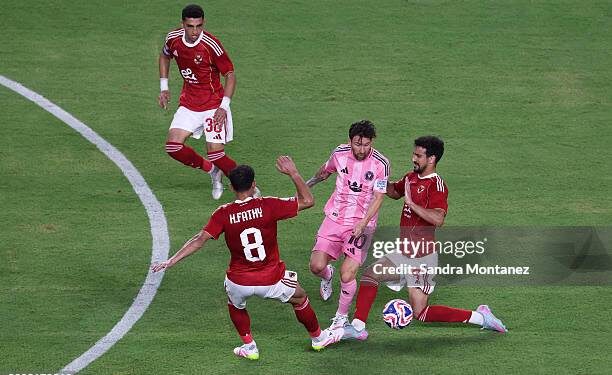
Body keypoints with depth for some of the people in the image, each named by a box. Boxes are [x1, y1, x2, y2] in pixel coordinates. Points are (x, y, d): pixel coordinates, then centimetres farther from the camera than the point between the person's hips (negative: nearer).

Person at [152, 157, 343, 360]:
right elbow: (307, 201, -7)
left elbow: (199, 240, -15)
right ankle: (318, 338, 45)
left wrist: (171, 261, -10)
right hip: (271, 280, -1)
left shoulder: (223, 214, -12)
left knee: (235, 305, 36)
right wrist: (293, 173, -1)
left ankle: (249, 346, 34)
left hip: (239, 282, 1)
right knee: (299, 298, 28)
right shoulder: (268, 206, -15)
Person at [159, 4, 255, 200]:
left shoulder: (211, 45, -22)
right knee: (173, 146, -10)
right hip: (188, 102, 5)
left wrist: (224, 106, -20)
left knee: (216, 153, -12)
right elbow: (164, 56, 17)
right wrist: (164, 87, 10)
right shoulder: (173, 39, -7)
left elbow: (230, 74, -12)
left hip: (213, 104, -5)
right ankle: (212, 171, 13)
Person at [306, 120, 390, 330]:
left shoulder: (381, 164, -13)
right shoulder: (340, 153, -3)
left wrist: (363, 224, -25)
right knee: (316, 266, -7)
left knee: (347, 275, -13)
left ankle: (341, 317, 11)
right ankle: (328, 276, 32)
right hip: (335, 218, 3)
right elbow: (326, 171, 20)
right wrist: (310, 183, 38)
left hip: (361, 224, -3)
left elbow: (378, 198, -13)